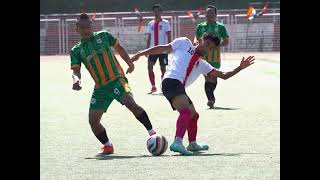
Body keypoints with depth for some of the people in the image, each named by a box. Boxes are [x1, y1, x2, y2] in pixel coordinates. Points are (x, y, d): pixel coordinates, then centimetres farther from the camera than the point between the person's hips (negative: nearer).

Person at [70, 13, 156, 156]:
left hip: (117, 80, -3)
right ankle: (107, 146, 18)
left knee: (130, 103, -29)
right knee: (93, 120, -4)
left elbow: (118, 48, 18)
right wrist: (76, 80, -26)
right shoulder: (76, 51, 6)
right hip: (100, 88, 3)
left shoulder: (103, 36, 5)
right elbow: (76, 70, -4)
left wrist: (129, 63, 16)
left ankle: (152, 132, -23)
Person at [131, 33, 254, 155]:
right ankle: (177, 142, -47)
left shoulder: (202, 65, 27)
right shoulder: (184, 43, 13)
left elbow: (223, 75, 23)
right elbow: (162, 48, 14)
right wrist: (140, 54, 10)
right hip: (171, 81, -8)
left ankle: (192, 144, 47)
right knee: (187, 110, -29)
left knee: (193, 115, 24)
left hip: (179, 88, 8)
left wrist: (240, 68, 13)